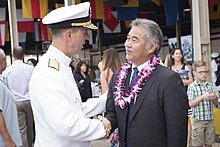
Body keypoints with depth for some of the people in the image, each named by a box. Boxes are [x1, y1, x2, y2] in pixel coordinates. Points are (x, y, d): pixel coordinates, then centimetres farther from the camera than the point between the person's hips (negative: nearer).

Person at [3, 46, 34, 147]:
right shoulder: (31, 69, -6)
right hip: (29, 101, 2)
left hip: (16, 103, -1)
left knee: (21, 130, 0)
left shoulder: (6, 71, -5)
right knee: (30, 128, 16)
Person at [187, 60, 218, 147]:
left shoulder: (210, 86, 8)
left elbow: (216, 103, 14)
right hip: (198, 120, -4)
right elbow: (191, 104, -12)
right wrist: (203, 96, -19)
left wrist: (214, 97, -8)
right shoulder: (192, 86, -6)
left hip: (210, 119, 4)